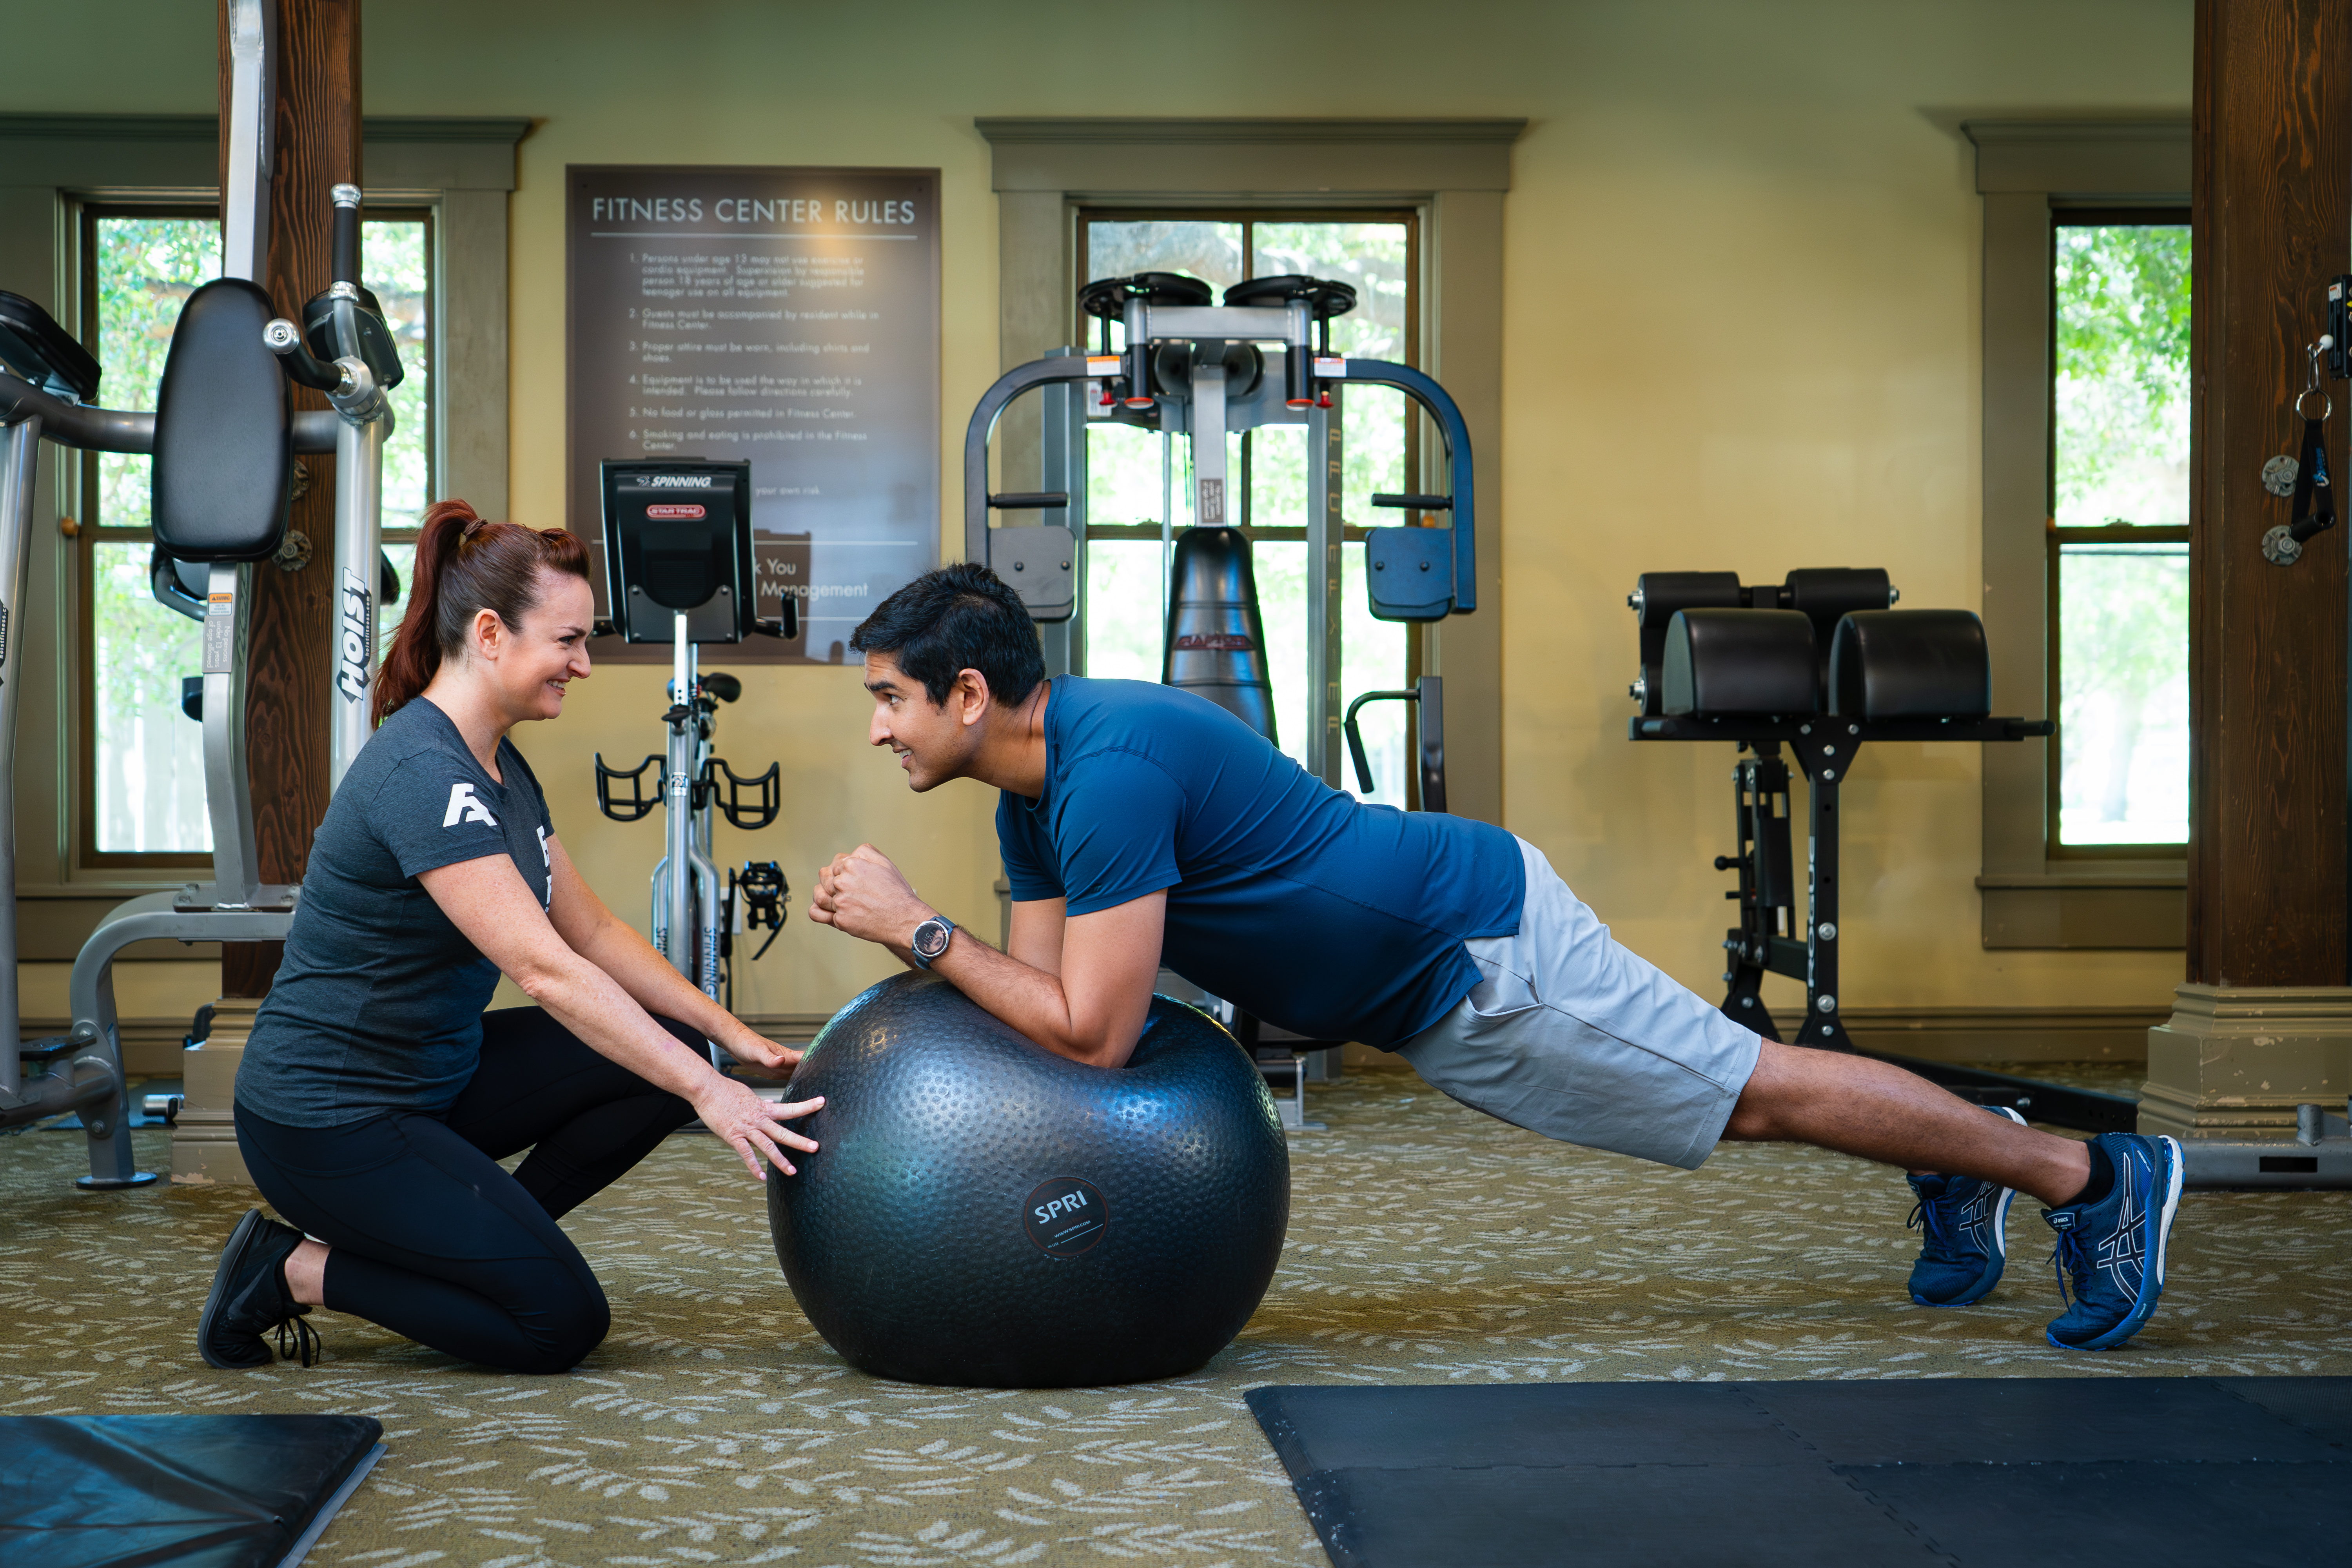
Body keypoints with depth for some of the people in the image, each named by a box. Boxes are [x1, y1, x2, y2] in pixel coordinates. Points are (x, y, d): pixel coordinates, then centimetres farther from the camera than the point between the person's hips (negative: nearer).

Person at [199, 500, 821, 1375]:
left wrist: (732, 1037, 3)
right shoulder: (422, 772, -25)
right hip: (328, 1120, -9)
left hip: (434, 1073, 9)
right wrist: (706, 1093, -31)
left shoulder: (499, 768, 5)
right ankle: (291, 1270, 2)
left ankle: (473, 1240, 9)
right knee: (558, 1326, -10)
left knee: (671, 1047, -2)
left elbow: (591, 930, 11)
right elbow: (546, 970, -31)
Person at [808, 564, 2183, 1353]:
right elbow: (1040, 987, 8)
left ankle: (2093, 1176, 13)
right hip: (1428, 964, 8)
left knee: (1757, 1091, 2)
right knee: (1736, 1090, 21)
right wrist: (904, 936, -5)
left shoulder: (1110, 769, -27)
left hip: (1475, 950, -8)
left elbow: (1096, 1032, -30)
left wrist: (921, 927, -25)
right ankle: (1963, 1164, 38)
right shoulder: (1035, 785, 3)